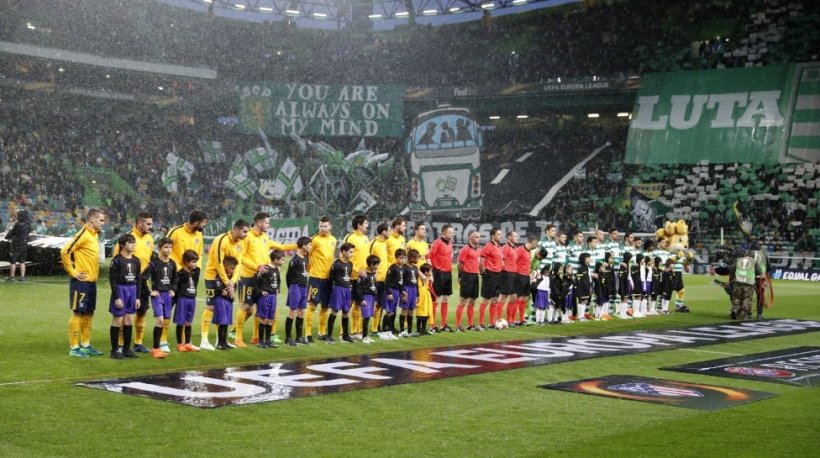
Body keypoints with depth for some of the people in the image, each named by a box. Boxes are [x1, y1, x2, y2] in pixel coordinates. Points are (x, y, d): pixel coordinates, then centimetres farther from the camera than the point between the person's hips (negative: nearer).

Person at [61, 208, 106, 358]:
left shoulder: (94, 235, 12)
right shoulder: (83, 235, -16)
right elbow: (65, 252, -22)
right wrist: (73, 272, -17)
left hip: (92, 282, 9)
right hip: (81, 282, -9)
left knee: (89, 313, 13)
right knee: (78, 313, -3)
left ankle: (86, 345, 22)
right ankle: (74, 348, 2)